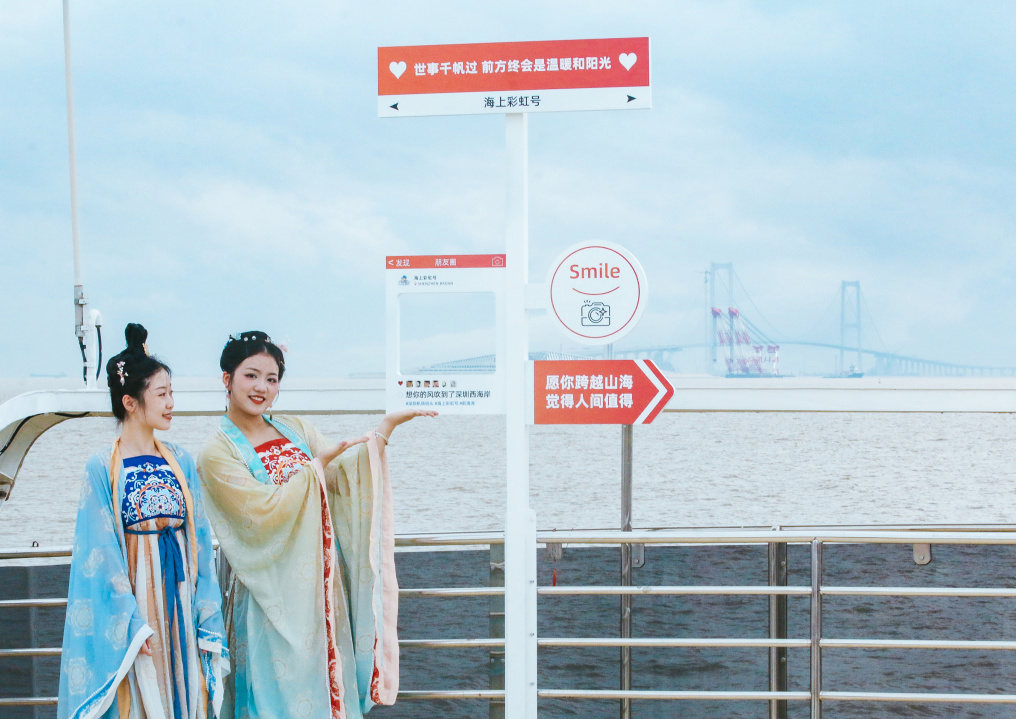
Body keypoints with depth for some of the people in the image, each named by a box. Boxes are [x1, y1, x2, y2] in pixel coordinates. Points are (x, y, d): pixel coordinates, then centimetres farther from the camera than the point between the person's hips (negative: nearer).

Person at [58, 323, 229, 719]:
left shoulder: (181, 462, 6)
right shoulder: (103, 468, -7)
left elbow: (200, 541, 6)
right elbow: (102, 553, -9)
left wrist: (206, 618, 1)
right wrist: (133, 623, -15)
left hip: (182, 595, 4)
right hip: (131, 596, -4)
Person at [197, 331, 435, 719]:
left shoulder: (294, 429, 7)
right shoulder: (217, 454, -9)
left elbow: (344, 477, 0)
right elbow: (262, 513, -18)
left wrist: (386, 427, -10)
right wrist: (318, 463, -20)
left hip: (319, 579, 5)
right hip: (274, 590, -5)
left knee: (329, 673, 12)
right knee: (282, 686, 2)